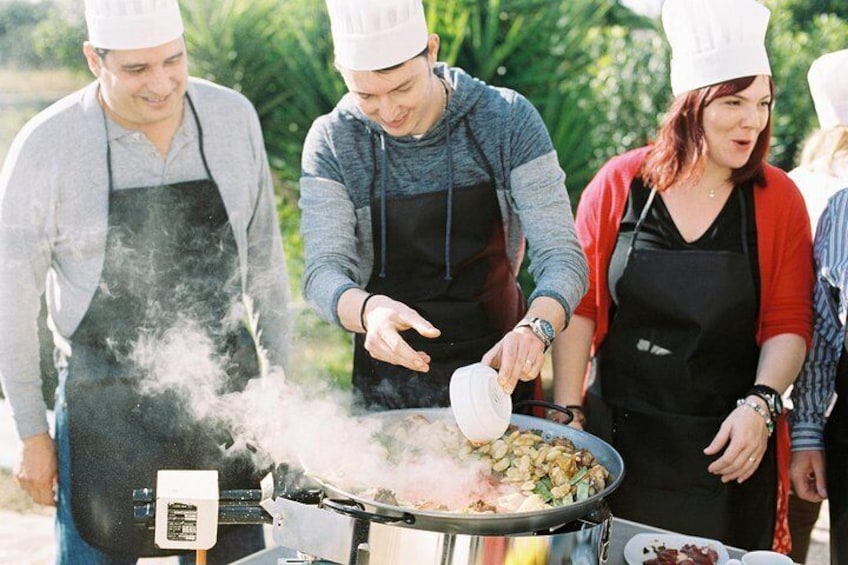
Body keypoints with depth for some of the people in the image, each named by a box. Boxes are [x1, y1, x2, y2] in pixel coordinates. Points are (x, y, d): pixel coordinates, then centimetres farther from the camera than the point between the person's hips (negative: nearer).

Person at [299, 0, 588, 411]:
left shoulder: (507, 119, -13)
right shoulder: (332, 141, -10)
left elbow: (561, 256, -16)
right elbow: (322, 272, -16)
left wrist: (534, 329, -37)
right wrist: (367, 309, -39)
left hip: (498, 369, 0)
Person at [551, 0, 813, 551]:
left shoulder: (779, 200, -1)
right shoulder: (619, 184, -2)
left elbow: (789, 323, -1)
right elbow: (579, 305, 0)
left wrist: (760, 405, -15)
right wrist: (567, 417, -3)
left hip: (727, 448, 0)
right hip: (616, 434, 0)